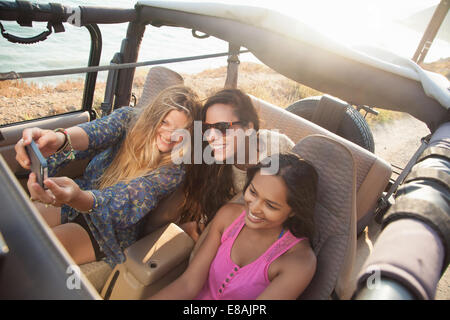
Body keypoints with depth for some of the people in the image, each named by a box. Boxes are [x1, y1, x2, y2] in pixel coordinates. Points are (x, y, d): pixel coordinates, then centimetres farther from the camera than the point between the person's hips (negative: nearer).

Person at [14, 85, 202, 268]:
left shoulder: (172, 170, -20)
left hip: (109, 231, -4)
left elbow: (125, 200, -31)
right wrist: (60, 139, -55)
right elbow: (98, 131, -30)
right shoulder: (128, 118, -9)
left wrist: (77, 198, -53)